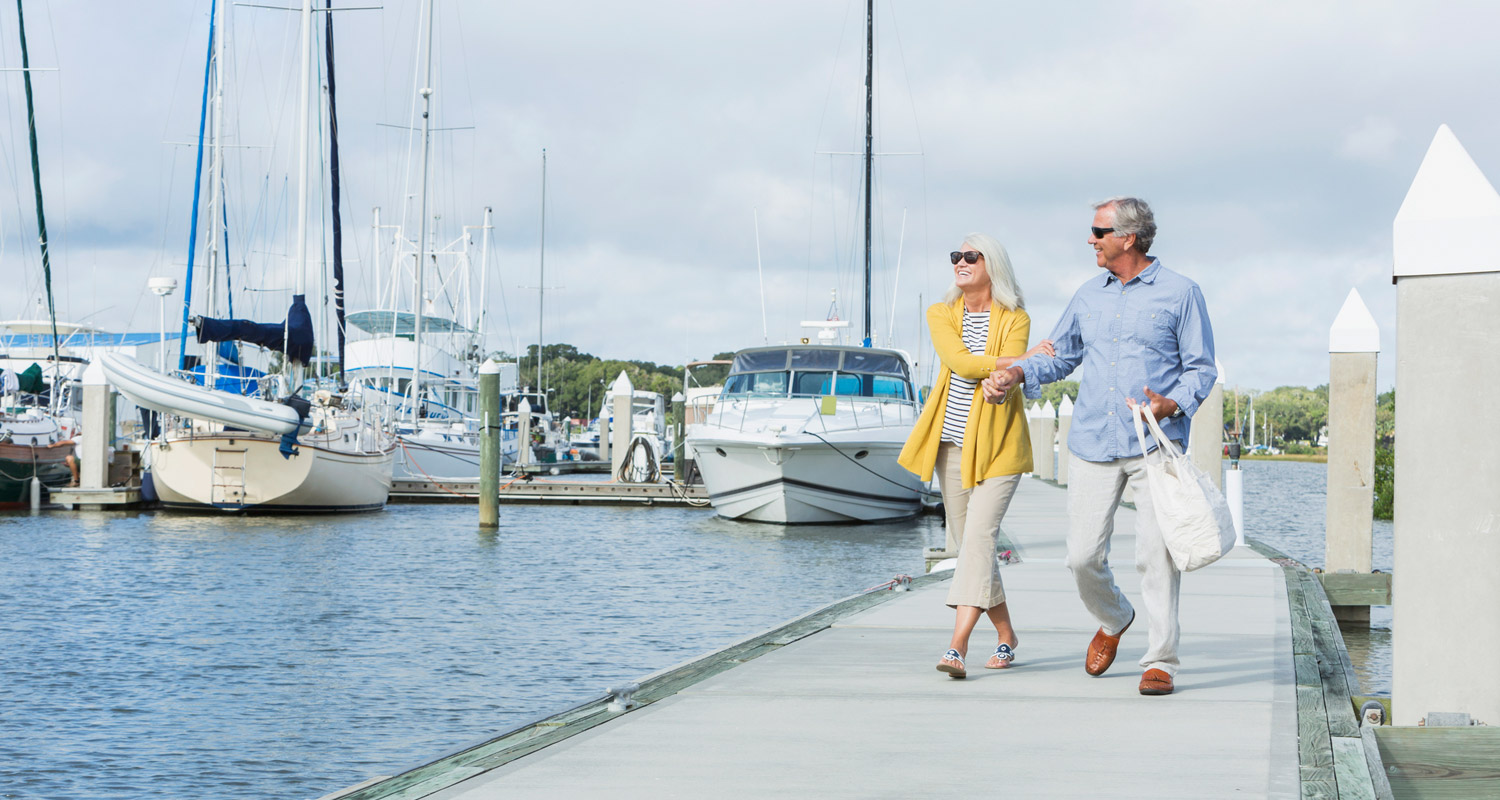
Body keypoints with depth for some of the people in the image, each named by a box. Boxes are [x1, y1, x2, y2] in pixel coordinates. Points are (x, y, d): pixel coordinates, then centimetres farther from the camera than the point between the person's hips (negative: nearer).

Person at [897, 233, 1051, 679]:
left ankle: (957, 646, -25)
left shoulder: (1015, 321, 0)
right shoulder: (941, 315, 7)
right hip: (953, 443, 5)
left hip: (997, 445, -5)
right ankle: (1006, 637, 23)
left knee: (978, 536, -17)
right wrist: (1019, 362, -16)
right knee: (965, 543, 8)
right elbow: (959, 361, -11)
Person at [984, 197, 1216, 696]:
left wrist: (1172, 404, -18)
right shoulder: (1089, 295, 15)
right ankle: (1113, 620, 30)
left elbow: (1201, 368, 1)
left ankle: (1160, 660, 2)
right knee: (1083, 555, 1)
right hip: (1092, 444, 4)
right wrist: (1017, 373, 5)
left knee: (1157, 554, -7)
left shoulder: (1180, 293, 1)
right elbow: (1060, 354, 23)